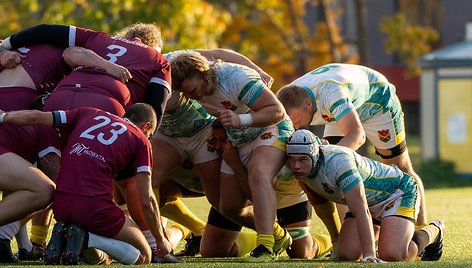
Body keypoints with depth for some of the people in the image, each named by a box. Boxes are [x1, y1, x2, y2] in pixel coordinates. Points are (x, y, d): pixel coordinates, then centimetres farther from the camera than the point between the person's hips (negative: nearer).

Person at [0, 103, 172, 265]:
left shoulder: (88, 114, 20)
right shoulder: (140, 140, 9)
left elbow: (35, 117, 14)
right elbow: (147, 200, 8)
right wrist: (160, 239, 20)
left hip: (60, 205, 5)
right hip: (95, 207, -5)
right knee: (143, 256, 9)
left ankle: (62, 236, 0)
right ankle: (87, 239, -11)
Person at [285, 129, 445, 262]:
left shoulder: (337, 162, -38)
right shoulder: (301, 167, -13)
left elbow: (361, 211, -41)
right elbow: (317, 200, 9)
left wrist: (369, 256, -45)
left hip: (399, 191, -7)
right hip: (369, 201, 7)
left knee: (391, 255, -25)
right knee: (347, 255, -12)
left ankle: (432, 233, 5)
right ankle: (375, 234, 20)